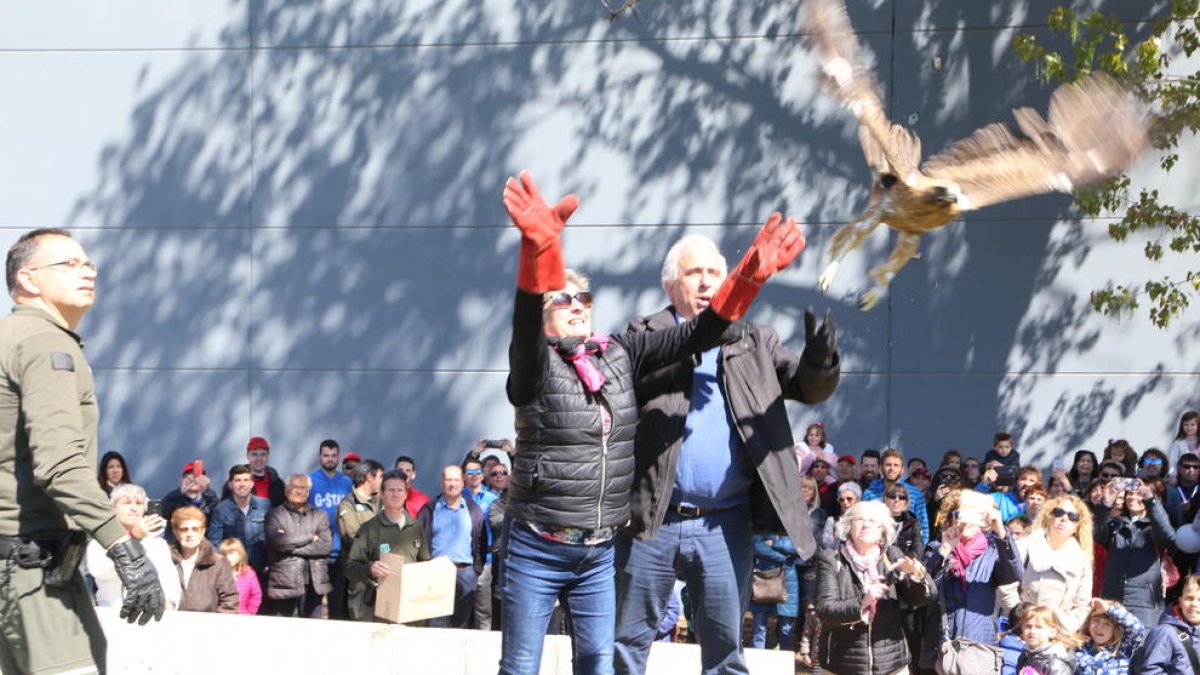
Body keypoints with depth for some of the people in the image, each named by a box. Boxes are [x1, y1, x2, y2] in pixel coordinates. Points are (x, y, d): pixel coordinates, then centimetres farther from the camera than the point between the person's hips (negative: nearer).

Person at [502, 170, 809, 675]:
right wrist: (540, 250, -51)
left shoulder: (618, 355, 7)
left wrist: (751, 273, -13)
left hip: (601, 551, 4)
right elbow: (525, 326, -30)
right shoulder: (535, 365, -8)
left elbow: (693, 336, 2)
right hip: (538, 549, -4)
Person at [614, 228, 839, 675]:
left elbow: (808, 386, 6)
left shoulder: (754, 341, 14)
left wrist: (820, 361, -18)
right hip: (653, 520, -2)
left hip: (725, 525, 2)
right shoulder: (646, 333, 6)